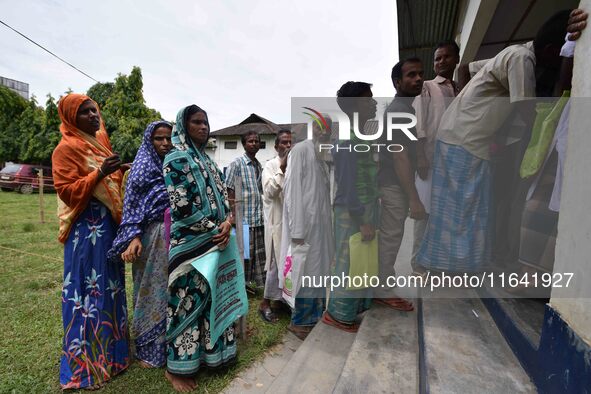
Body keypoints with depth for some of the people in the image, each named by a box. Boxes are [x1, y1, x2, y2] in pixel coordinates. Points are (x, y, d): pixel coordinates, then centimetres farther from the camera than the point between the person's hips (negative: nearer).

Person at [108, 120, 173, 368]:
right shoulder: (142, 167, -3)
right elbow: (132, 204, -8)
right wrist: (134, 237, -20)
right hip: (151, 237, -4)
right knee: (150, 289, 8)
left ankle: (170, 344, 32)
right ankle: (148, 349, 26)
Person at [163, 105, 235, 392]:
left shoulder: (207, 160, 15)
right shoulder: (176, 159, -9)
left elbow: (223, 196, 12)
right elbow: (181, 207, -17)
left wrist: (227, 224, -6)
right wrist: (214, 229, -12)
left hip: (215, 240, 8)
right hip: (190, 243, -7)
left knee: (211, 298, 15)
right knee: (188, 302, 3)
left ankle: (208, 352, 34)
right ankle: (177, 368, 22)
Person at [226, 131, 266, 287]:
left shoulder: (260, 166, 13)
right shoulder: (236, 164, -4)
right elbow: (231, 193, -8)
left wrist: (265, 215, 12)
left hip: (260, 220, 6)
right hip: (245, 219, -6)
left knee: (260, 254, 13)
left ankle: (260, 283, 28)